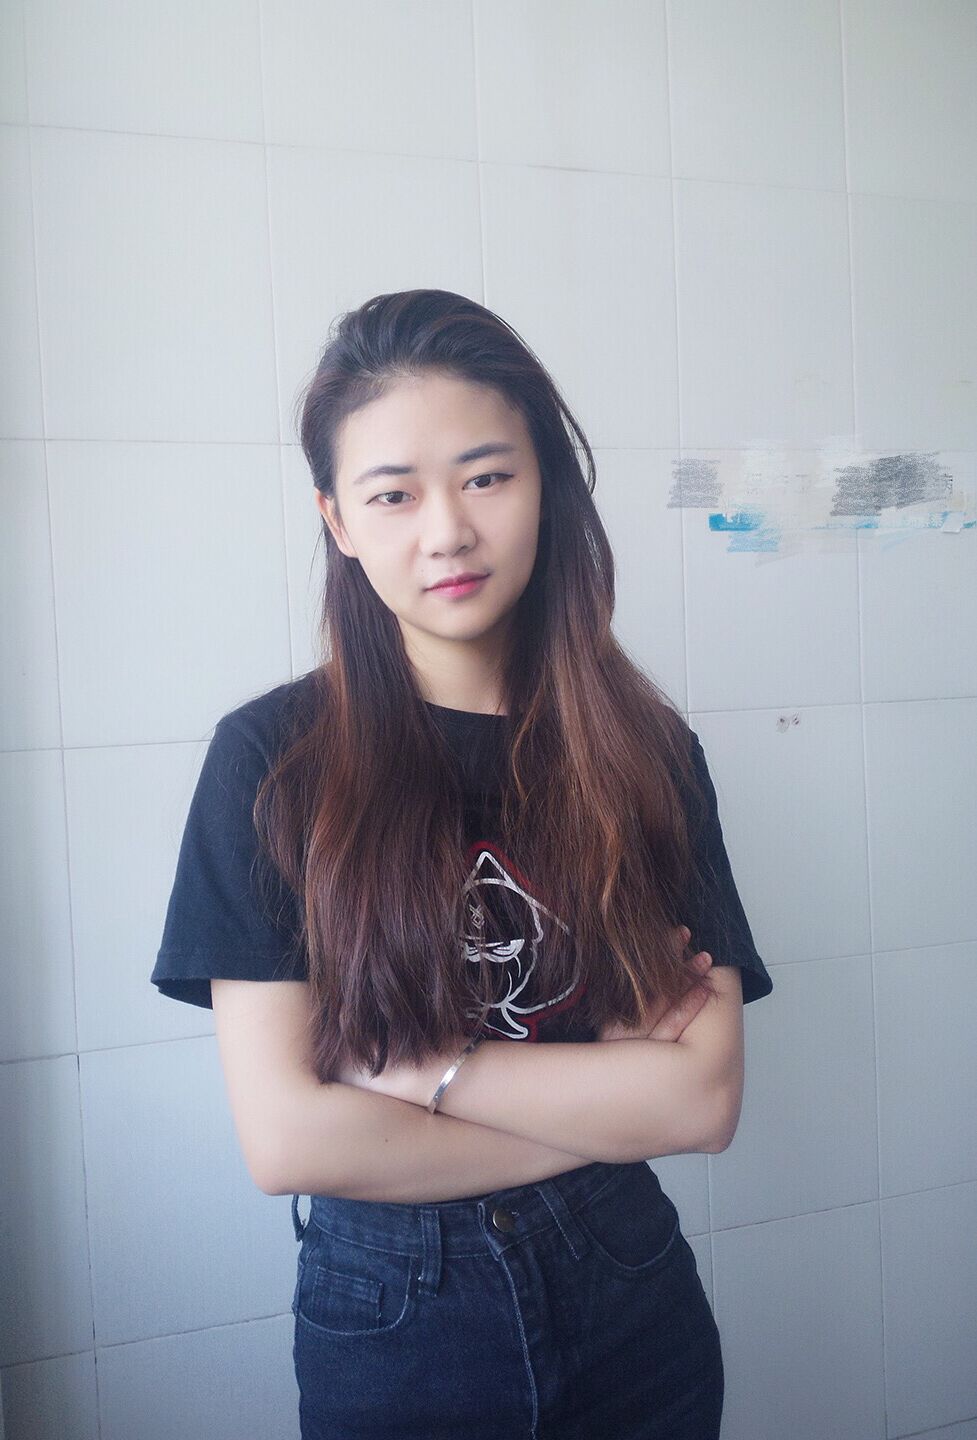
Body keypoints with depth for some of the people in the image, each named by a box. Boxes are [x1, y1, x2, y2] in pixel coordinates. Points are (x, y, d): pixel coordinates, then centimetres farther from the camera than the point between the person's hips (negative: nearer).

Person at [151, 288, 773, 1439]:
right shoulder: (271, 759, -13)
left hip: (632, 1302, 2)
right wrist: (618, 1101, -15)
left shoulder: (647, 753, -7)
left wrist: (412, 1069, -18)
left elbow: (709, 1097, -12)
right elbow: (286, 1137, -18)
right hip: (385, 1331, -2)